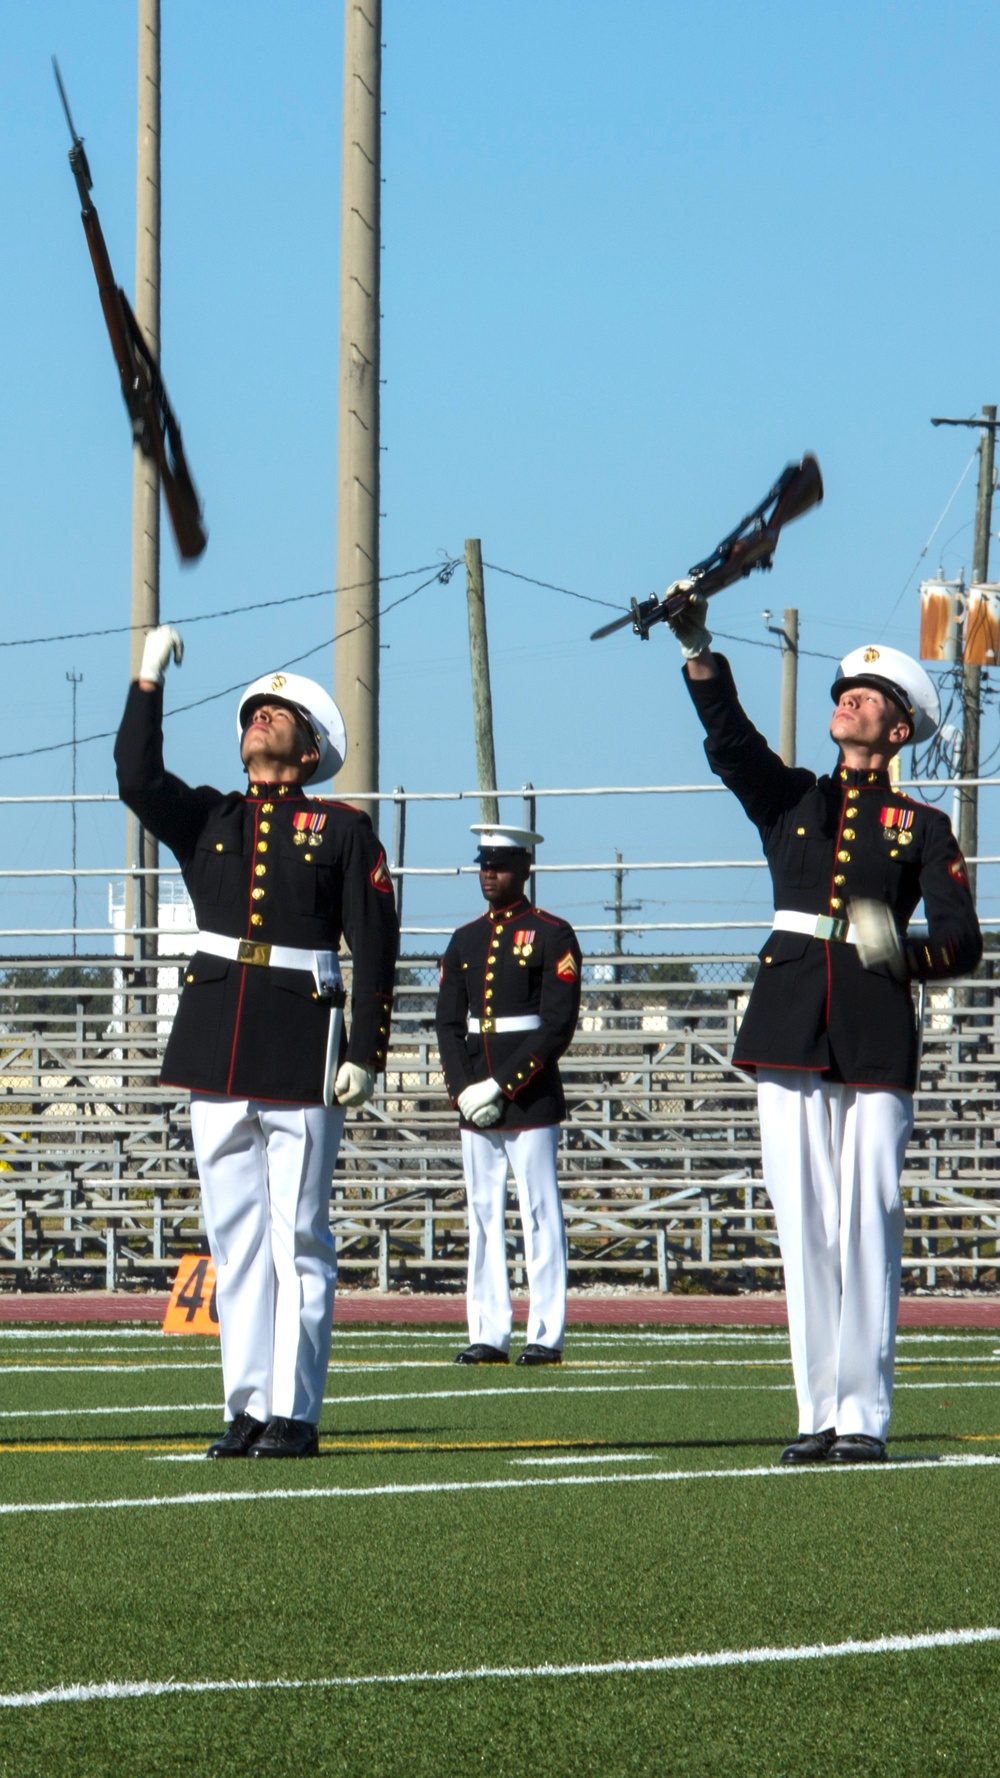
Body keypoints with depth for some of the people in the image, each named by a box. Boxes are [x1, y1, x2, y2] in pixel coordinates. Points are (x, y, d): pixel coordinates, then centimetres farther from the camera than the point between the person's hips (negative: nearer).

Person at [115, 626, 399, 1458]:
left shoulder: (344, 831, 6)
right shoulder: (207, 820, 15)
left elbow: (375, 950, 1)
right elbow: (139, 781, -5)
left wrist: (366, 1052, -7)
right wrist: (149, 680, -7)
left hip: (302, 1051, -4)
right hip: (216, 1045, 4)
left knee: (298, 1239, -4)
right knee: (236, 1238, 4)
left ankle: (294, 1413, -2)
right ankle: (248, 1409, 7)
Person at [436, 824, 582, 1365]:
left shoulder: (552, 937, -3)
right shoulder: (465, 941, 14)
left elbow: (558, 1025, -9)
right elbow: (448, 1023, 10)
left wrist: (501, 1087, -14)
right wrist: (463, 1090, -6)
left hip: (532, 1098, -5)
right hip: (475, 1100, 5)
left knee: (540, 1216, -3)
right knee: (482, 1216, 5)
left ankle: (546, 1336, -2)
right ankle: (488, 1335, 7)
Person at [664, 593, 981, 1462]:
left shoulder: (922, 828, 11)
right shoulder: (791, 798, 18)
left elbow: (964, 942, 3)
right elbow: (730, 740, -2)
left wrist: (905, 955, -19)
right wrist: (697, 650, -18)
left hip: (878, 1033, -2)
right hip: (790, 1028, 2)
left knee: (868, 1222, -7)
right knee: (804, 1223, 0)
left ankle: (863, 1415, -5)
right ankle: (819, 1413, 4)